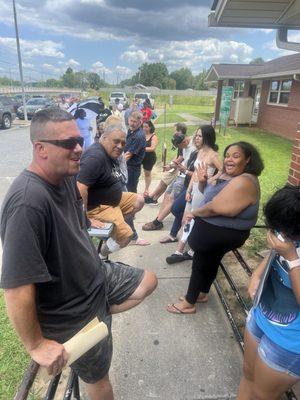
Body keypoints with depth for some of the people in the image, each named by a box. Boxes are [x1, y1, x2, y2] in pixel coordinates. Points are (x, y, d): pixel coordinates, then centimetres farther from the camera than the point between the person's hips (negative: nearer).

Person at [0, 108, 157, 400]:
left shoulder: (65, 177, -8)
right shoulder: (27, 202, -36)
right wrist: (36, 345, -21)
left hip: (97, 278, 7)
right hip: (71, 313, -7)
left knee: (148, 281, 21)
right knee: (98, 376, 19)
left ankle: (100, 316, 22)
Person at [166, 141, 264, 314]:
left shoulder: (243, 182, -28)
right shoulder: (227, 174, 4)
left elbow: (215, 207, -32)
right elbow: (210, 194, 14)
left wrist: (194, 213, -15)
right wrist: (203, 181, -7)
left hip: (221, 233, -9)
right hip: (215, 229, 9)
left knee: (200, 263, 6)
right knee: (211, 261, 23)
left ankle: (189, 303, 25)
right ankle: (202, 293, 44)